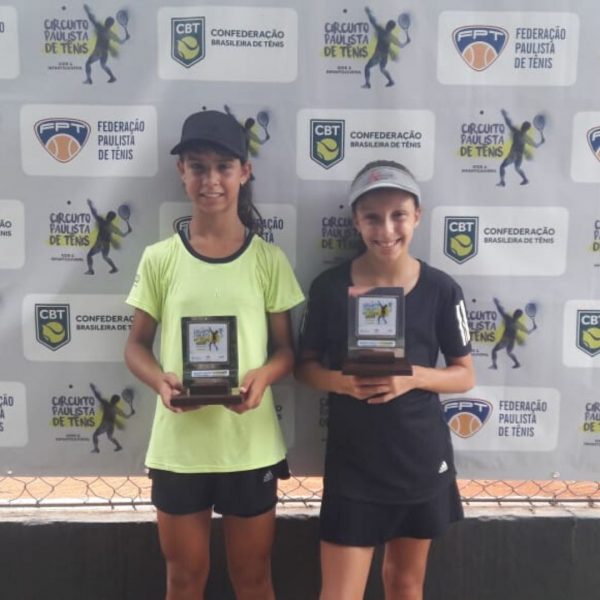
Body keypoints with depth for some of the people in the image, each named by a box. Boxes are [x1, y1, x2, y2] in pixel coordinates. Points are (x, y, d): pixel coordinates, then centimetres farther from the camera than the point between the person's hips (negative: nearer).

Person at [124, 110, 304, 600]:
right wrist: (160, 380, -18)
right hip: (178, 444, 1)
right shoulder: (160, 258, -2)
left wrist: (263, 375, -20)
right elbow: (137, 345, 3)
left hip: (250, 445, 0)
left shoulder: (269, 260, -3)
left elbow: (286, 348, 2)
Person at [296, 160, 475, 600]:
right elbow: (306, 365, 1)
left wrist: (412, 377, -19)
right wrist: (342, 381, -21)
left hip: (422, 460, 2)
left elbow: (465, 375, 0)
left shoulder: (441, 289, -7)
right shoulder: (329, 287, -9)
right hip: (352, 464, -1)